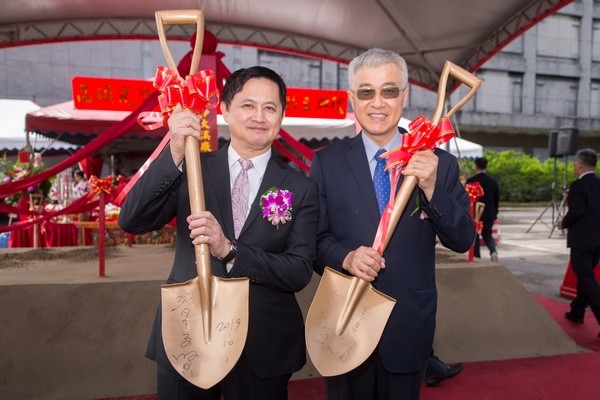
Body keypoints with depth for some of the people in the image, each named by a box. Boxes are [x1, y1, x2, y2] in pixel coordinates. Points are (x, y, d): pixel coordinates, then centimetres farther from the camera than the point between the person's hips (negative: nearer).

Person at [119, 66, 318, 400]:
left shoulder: (300, 188, -3)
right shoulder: (190, 169, -1)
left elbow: (300, 272, -10)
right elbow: (132, 221, -12)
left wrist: (229, 250, -23)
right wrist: (174, 154, -24)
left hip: (262, 349, 0)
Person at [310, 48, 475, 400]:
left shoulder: (439, 163, -4)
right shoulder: (326, 162, -4)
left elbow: (463, 240, -7)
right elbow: (314, 238, -3)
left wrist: (431, 188, -23)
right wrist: (346, 256, -24)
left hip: (409, 328, 1)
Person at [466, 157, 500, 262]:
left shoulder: (471, 181, -12)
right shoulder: (493, 181, 1)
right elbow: (497, 199, 6)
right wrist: (495, 213, 17)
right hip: (489, 214, 4)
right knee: (487, 234, 19)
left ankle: (476, 258, 9)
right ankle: (493, 251, -6)